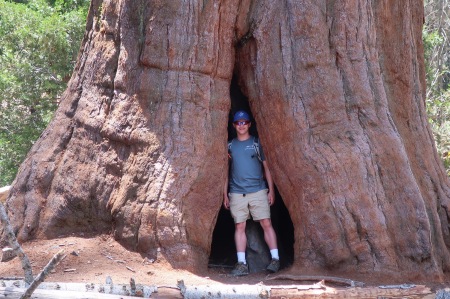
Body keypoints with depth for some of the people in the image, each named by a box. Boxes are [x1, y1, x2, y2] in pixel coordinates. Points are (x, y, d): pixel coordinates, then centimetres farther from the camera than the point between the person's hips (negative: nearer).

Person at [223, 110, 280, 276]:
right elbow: (226, 171, 15)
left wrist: (271, 191, 2)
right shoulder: (230, 145, 11)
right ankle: (241, 264, 0)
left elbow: (266, 168, 8)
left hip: (258, 191, -2)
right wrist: (225, 194, 9)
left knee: (266, 224, -7)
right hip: (237, 193, 2)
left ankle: (275, 259, -3)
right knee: (239, 227, -1)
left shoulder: (256, 143, 7)